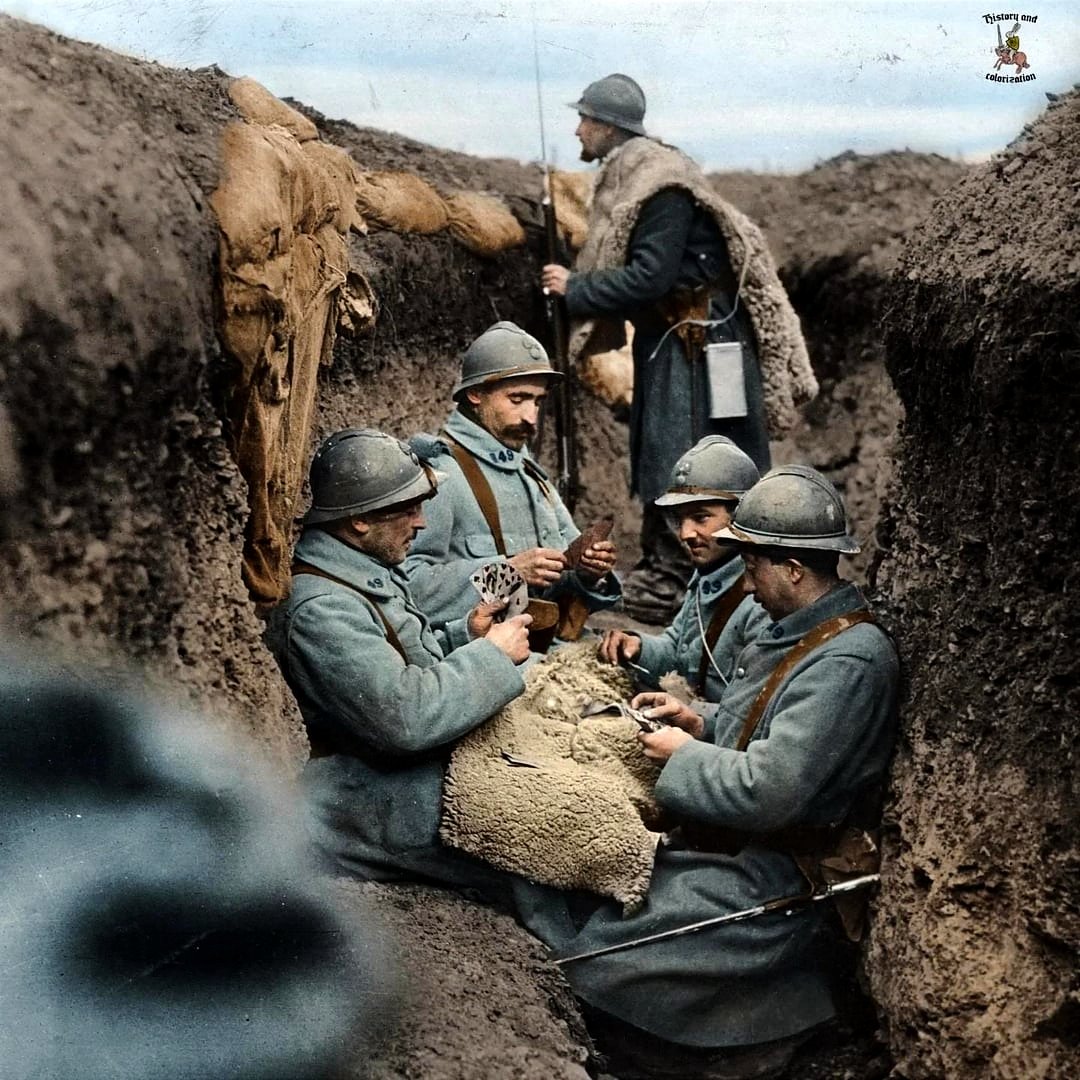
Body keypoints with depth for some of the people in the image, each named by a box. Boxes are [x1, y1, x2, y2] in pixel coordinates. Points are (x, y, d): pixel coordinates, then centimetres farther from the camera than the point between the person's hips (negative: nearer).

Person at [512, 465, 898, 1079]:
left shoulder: (848, 663, -23)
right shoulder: (802, 631, 8)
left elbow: (767, 793, -28)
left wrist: (684, 756, -12)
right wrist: (701, 724, 7)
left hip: (771, 881, -10)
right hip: (732, 844, 10)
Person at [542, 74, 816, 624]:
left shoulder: (662, 185, -20)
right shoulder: (629, 177, 10)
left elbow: (649, 277, -26)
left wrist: (575, 289, -17)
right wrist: (575, 285, 3)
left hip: (698, 338, -10)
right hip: (666, 334, 10)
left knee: (681, 461, -6)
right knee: (655, 452, 15)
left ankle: (669, 582, 1)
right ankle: (659, 566, 26)